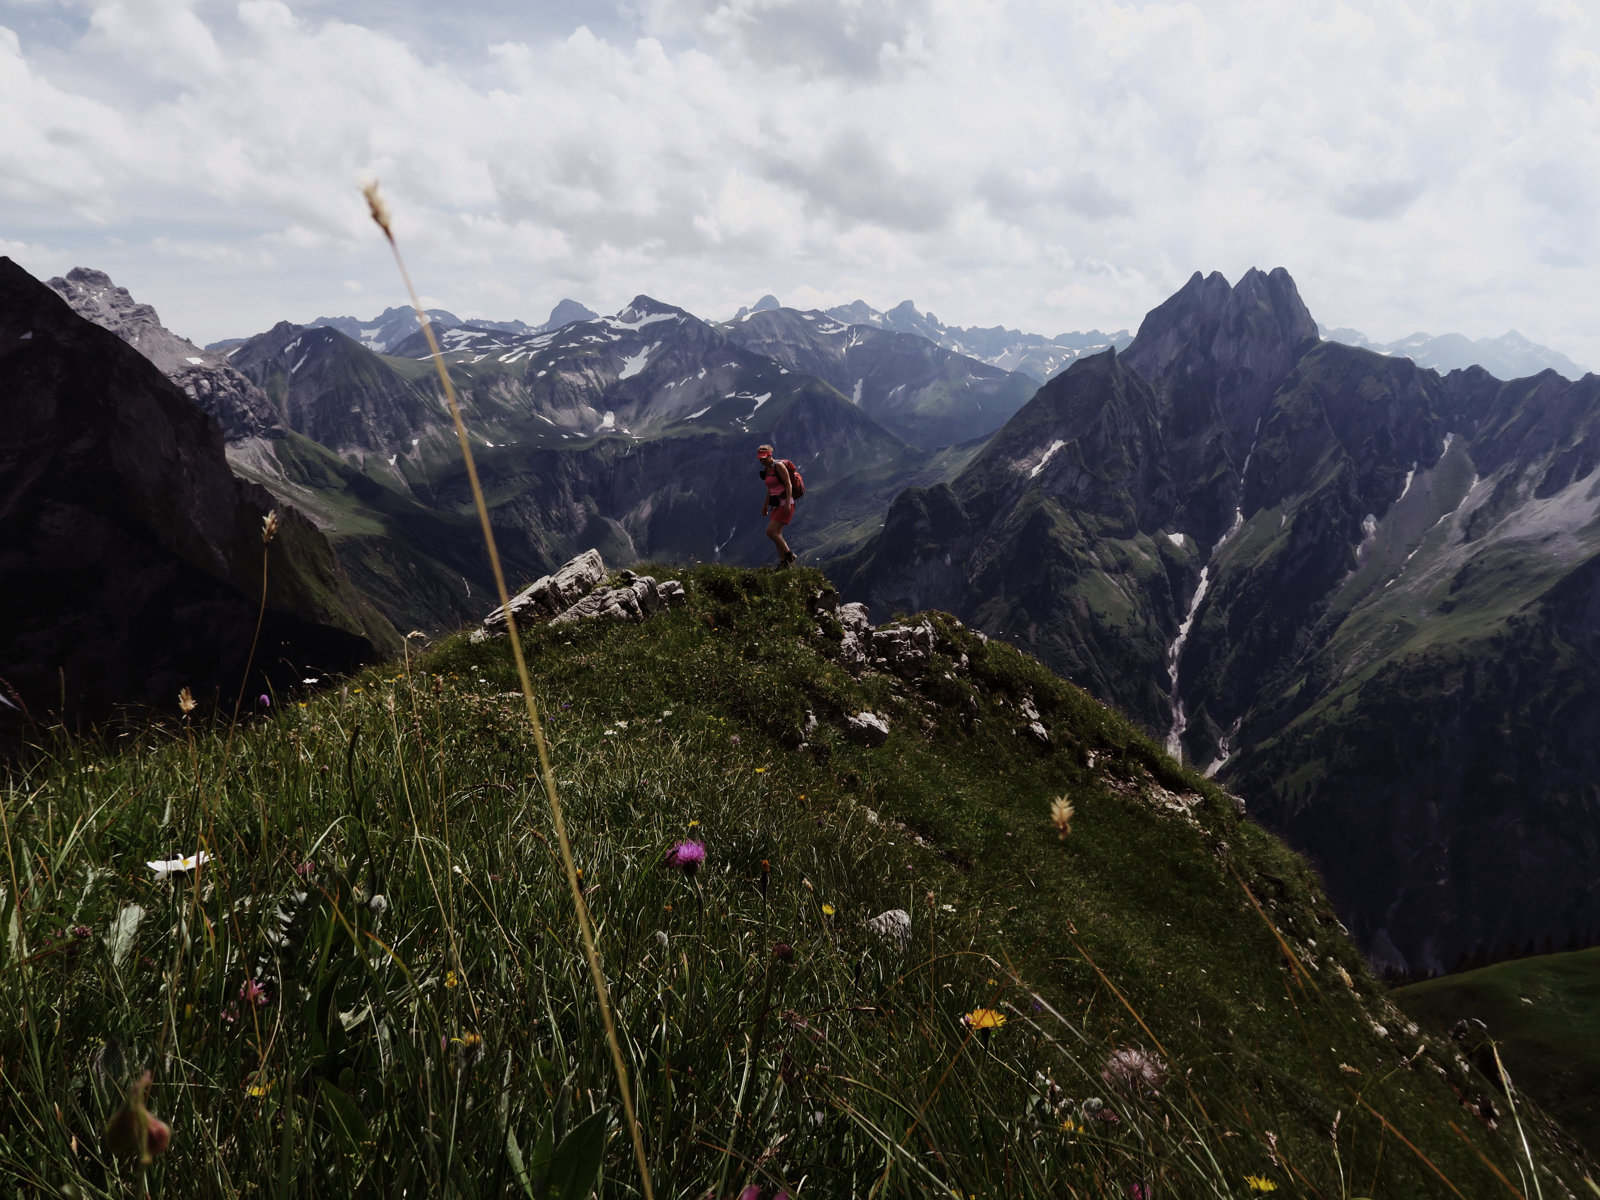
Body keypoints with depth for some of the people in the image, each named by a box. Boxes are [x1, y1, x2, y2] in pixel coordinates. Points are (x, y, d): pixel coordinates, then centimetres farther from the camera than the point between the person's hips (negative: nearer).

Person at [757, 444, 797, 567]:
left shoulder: (779, 466, -11)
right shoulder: (766, 470, 14)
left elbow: (788, 484, -16)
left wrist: (787, 504, -23)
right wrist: (765, 505, 21)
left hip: (785, 503, -9)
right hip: (776, 505, 9)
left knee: (771, 531, -15)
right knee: (777, 534, 6)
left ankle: (789, 555, -4)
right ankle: (783, 562, 11)